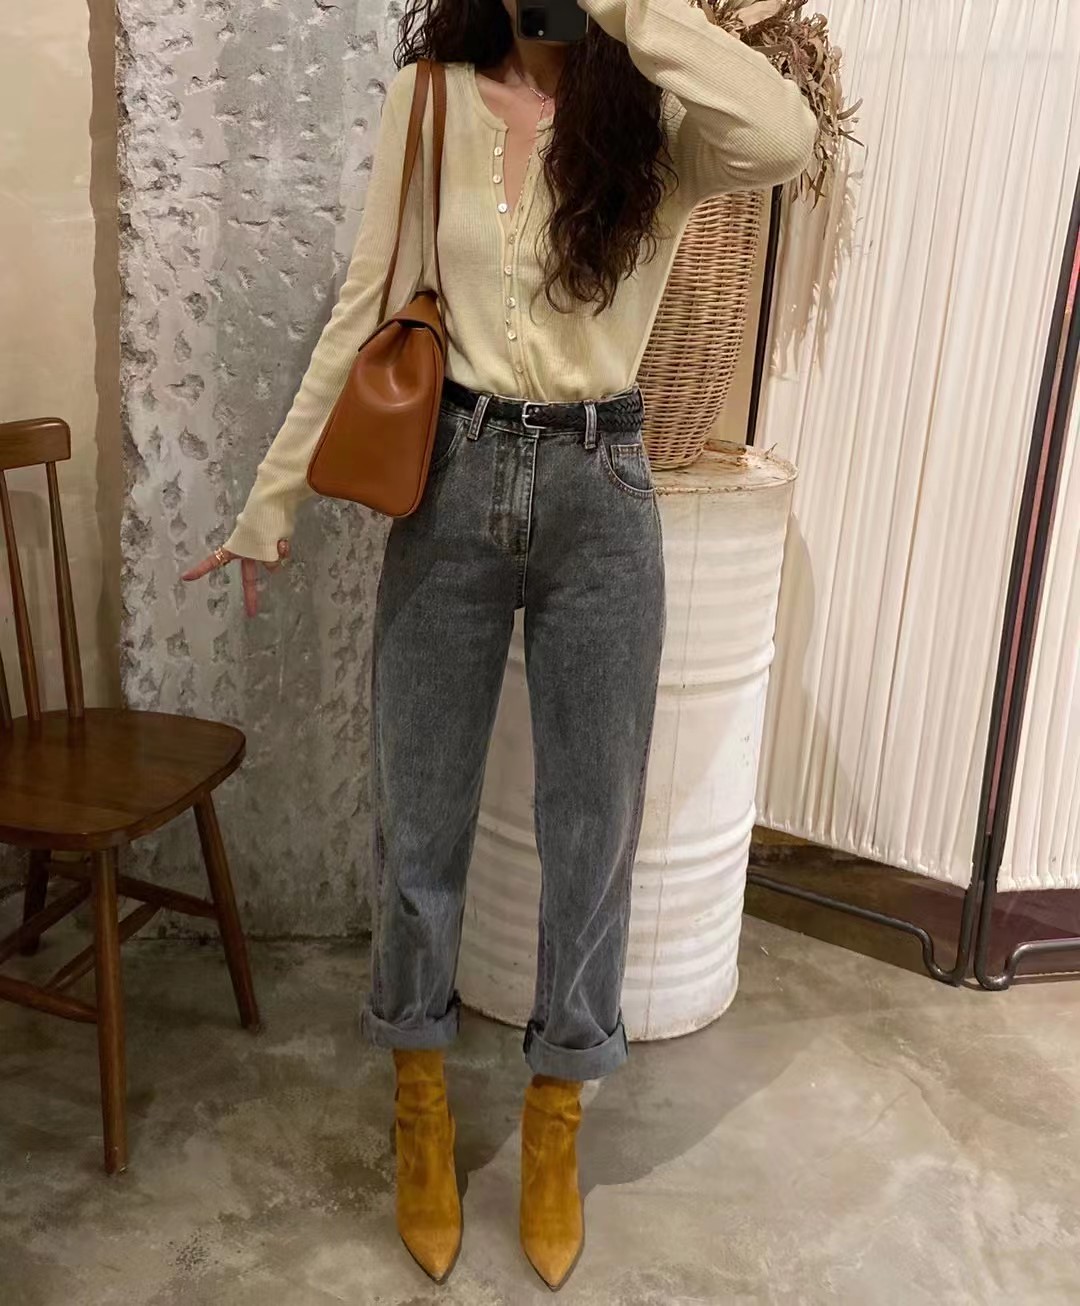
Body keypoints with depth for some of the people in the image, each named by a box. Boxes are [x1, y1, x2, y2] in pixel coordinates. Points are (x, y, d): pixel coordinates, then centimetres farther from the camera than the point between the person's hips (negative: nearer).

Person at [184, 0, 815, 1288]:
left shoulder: (658, 117, -1)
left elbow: (782, 136, -24)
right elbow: (363, 312, 4)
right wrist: (273, 497, 4)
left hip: (601, 498, 0)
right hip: (451, 485, 1)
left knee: (593, 829, 8)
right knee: (420, 818, 10)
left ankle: (556, 1114, 30)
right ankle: (419, 1097, 33)